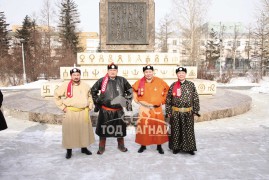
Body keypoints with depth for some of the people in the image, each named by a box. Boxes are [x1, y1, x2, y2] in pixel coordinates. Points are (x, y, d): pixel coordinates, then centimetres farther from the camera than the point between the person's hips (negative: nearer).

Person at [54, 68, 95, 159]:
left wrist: (90, 106, 13)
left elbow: (90, 96, 23)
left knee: (85, 130, 10)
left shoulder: (85, 86, 7)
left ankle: (84, 148, 29)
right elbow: (56, 95, 4)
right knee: (69, 131, 1)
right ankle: (69, 151, 16)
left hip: (83, 112, 3)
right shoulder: (66, 85, -4)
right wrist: (62, 106, 0)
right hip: (70, 112, -3)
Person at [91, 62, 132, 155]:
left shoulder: (122, 80, 0)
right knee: (103, 129, 6)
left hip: (118, 111, 1)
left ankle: (121, 146, 33)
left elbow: (129, 90, 13)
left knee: (120, 129, 12)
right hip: (105, 111, -1)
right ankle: (101, 147, 24)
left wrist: (128, 100, 10)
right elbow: (93, 90, 9)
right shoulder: (102, 81, -4)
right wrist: (97, 101, 7)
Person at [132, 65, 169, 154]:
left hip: (157, 109, 0)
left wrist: (162, 100, 9)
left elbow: (167, 90, 10)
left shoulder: (160, 81, -4)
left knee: (159, 127, 2)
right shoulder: (139, 82, -2)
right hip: (144, 109, 0)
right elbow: (133, 90, 17)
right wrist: (137, 99, 9)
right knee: (143, 127, 2)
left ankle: (159, 146, 18)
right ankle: (143, 145, 20)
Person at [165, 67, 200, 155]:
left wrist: (195, 111, 1)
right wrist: (168, 112, 1)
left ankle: (189, 148, 21)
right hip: (175, 113, 0)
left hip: (188, 112, 0)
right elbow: (168, 100, 4)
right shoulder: (173, 85, 1)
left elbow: (196, 99, 3)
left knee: (188, 131, 7)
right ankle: (176, 147, 23)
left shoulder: (191, 85, 0)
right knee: (176, 131, 8)